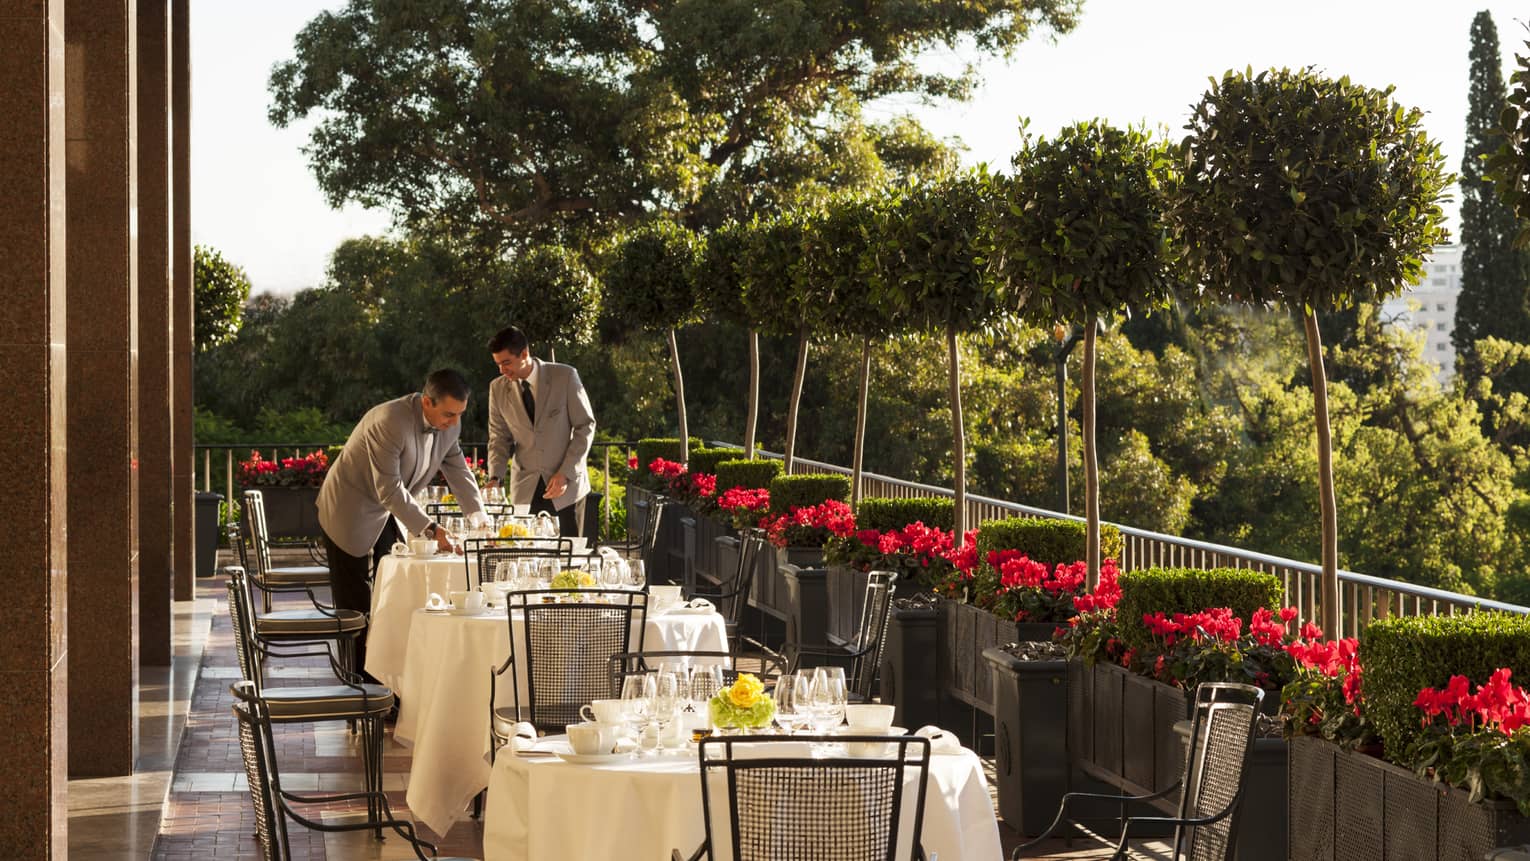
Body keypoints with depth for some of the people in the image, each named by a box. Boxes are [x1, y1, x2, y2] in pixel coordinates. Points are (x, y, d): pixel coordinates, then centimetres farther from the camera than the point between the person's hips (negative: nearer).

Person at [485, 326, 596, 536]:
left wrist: (566, 473, -12)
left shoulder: (565, 376, -6)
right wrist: (495, 477, -9)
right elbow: (499, 438, 9)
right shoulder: (498, 388, 3)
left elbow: (585, 426, -4)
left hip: (565, 487, -2)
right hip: (525, 489, 2)